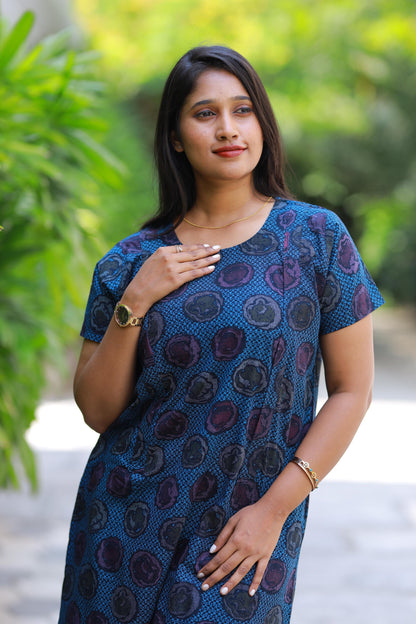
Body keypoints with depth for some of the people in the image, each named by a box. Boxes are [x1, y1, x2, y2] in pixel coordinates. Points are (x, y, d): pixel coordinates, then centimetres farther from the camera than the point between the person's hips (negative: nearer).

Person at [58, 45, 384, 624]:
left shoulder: (317, 238, -3)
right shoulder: (131, 262, 2)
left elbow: (352, 390, -3)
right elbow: (97, 411, 2)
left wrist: (275, 508, -10)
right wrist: (133, 304, -11)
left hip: (247, 531, -2)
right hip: (128, 518, 2)